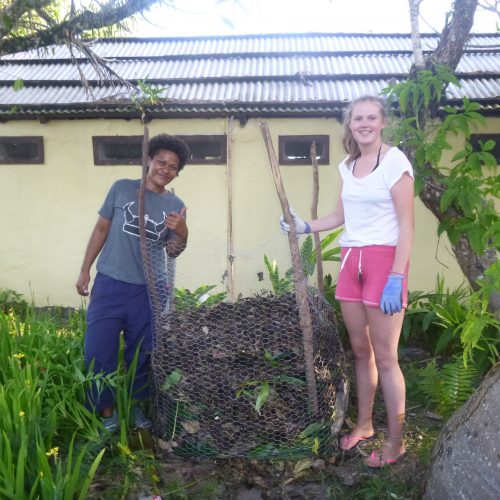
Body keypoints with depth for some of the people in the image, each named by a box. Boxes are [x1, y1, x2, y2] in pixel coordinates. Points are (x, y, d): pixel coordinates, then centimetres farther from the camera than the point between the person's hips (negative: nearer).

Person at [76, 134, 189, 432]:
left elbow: (173, 252, 1)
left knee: (141, 352, 12)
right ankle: (107, 410, 18)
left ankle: (137, 404, 32)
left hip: (146, 290, 1)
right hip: (109, 284, -1)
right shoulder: (122, 188, -1)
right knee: (98, 350, -1)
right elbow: (101, 230, 6)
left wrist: (182, 233, -21)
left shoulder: (176, 206, 2)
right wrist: (85, 270, 5)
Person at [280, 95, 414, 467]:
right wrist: (306, 227, 7)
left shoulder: (394, 161, -8)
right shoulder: (347, 166, 13)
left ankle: (396, 440, 15)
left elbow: (407, 225, -12)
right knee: (360, 351, 15)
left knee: (385, 356, -2)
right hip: (351, 260, 7)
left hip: (383, 259, -6)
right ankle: (364, 424, 32)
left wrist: (396, 278, -18)